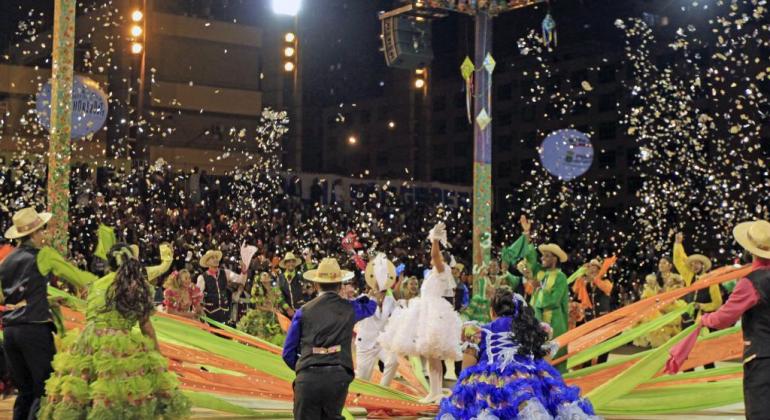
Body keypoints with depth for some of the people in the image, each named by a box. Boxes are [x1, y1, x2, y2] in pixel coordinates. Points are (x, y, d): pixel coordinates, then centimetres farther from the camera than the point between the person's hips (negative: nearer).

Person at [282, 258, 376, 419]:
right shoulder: (349, 309, 10)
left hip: (308, 378, -1)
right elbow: (371, 306, 35)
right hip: (338, 377, 1)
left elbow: (288, 353, 10)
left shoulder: (304, 311, 6)